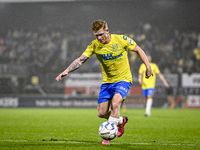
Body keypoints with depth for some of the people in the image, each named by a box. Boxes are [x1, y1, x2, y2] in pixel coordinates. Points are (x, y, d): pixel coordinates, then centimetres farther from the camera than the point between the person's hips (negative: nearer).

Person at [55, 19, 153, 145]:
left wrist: (148, 66, -2)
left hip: (123, 79, -4)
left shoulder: (121, 40, -13)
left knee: (115, 103, -29)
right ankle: (121, 121, 31)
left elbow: (138, 50, 1)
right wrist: (67, 71, -25)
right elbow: (80, 60, -11)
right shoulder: (94, 45, -7)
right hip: (107, 81, 4)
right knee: (101, 113, 0)